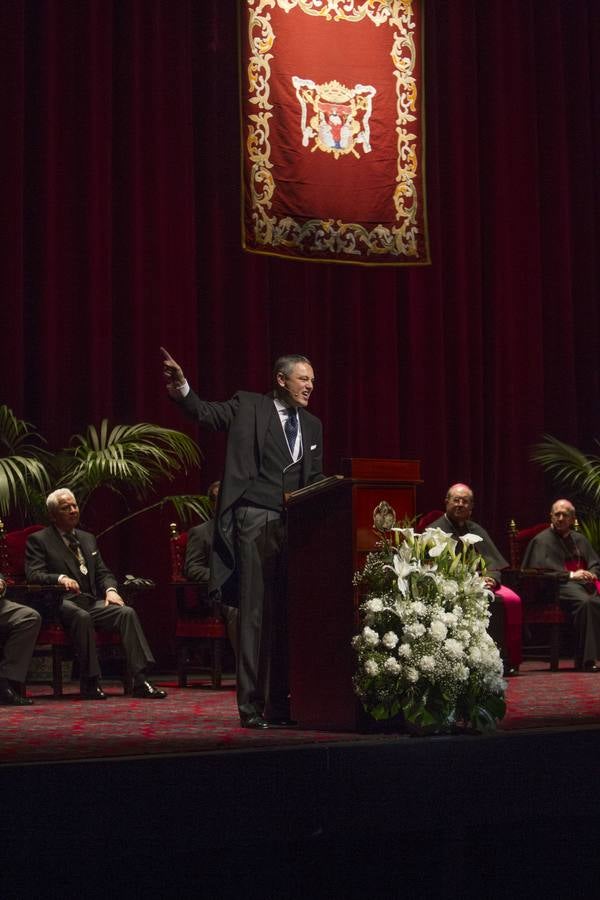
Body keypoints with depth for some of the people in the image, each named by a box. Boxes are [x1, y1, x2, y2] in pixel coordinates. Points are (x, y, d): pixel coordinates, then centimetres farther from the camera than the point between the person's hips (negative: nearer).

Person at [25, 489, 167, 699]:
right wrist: (60, 578, -26)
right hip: (62, 603, -5)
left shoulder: (88, 539, 25)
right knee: (82, 616, -38)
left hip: (92, 602, 5)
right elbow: (33, 574, -7)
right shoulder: (38, 540, 7)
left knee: (127, 612, -22)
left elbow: (103, 572, 21)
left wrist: (110, 589, -2)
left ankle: (140, 681, -27)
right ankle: (90, 683, -31)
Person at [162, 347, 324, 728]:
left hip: (295, 525, 5)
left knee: (286, 616, 4)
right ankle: (252, 707, -1)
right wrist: (183, 389, -26)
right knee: (255, 614, -4)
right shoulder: (249, 406, 3)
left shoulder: (312, 425, 17)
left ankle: (280, 703, 10)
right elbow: (206, 412, -8)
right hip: (255, 521, -5)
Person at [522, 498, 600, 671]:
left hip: (586, 584, 5)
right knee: (585, 602, -38)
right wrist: (571, 575, -14)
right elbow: (541, 569, -6)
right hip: (561, 586, -5)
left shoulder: (579, 539, 28)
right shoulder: (541, 540, 10)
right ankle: (586, 659, -40)